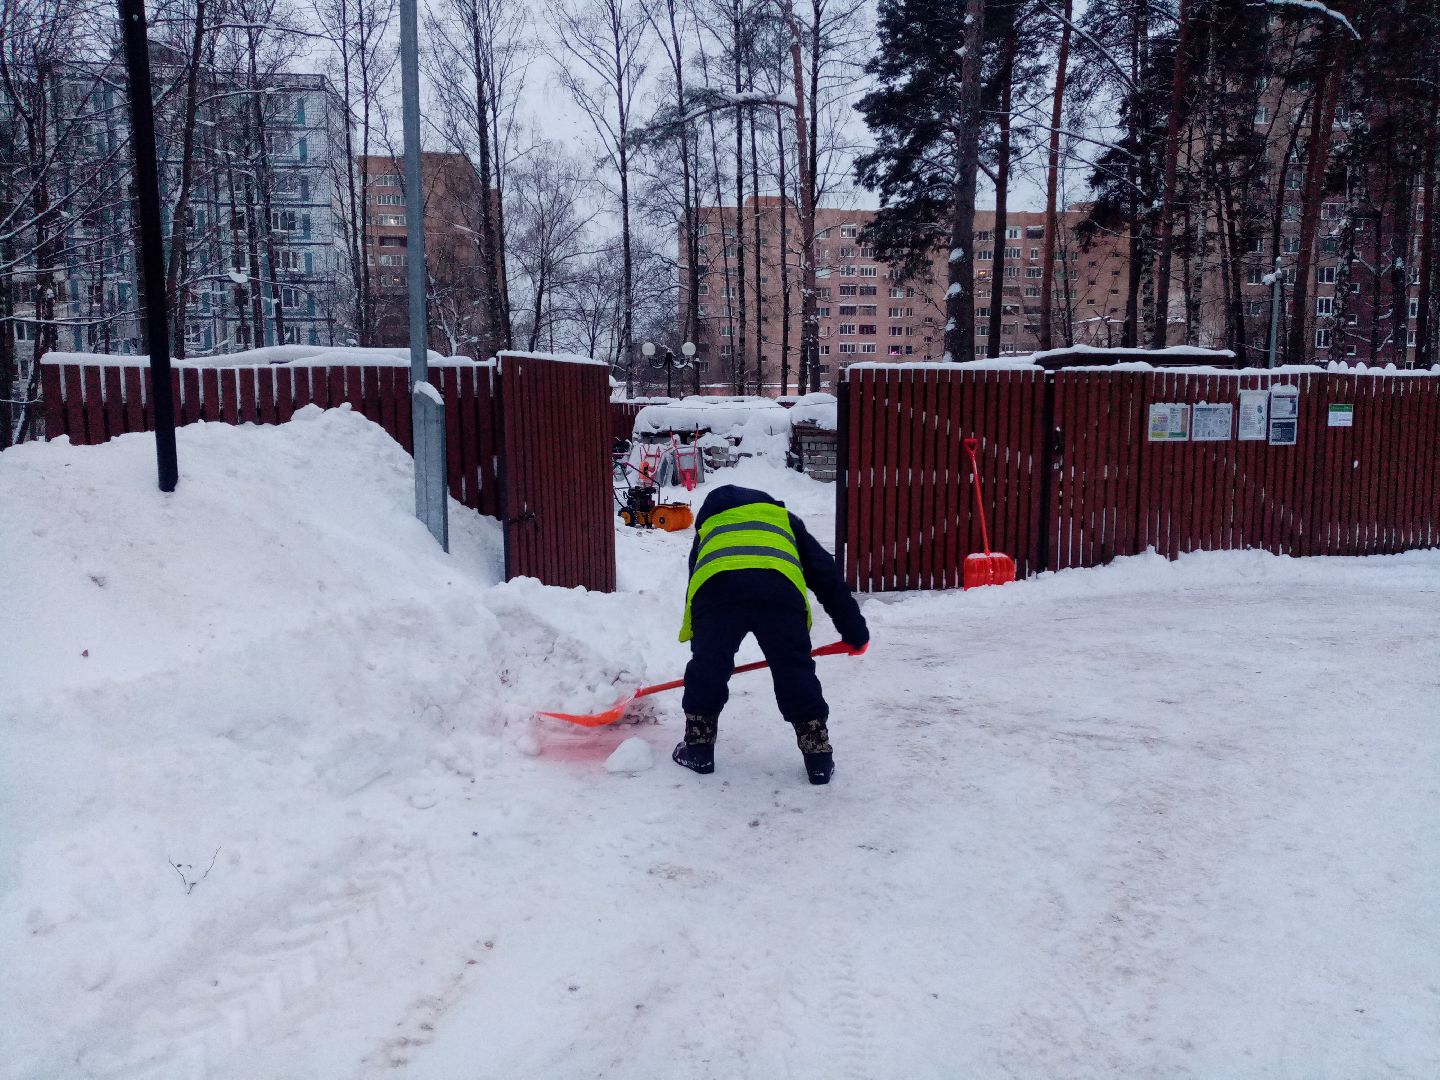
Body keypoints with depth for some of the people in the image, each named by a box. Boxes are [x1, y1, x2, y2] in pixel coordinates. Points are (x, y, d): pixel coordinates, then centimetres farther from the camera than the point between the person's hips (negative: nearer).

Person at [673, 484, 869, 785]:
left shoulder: (708, 524, 42)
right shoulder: (784, 518, 39)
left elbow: (693, 586, 40)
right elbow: (826, 574, 30)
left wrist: (696, 640, 48)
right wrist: (853, 628, 30)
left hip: (714, 588, 0)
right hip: (780, 587, 0)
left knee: (706, 667, 18)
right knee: (796, 671, 13)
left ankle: (698, 749, 27)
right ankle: (818, 757, 17)